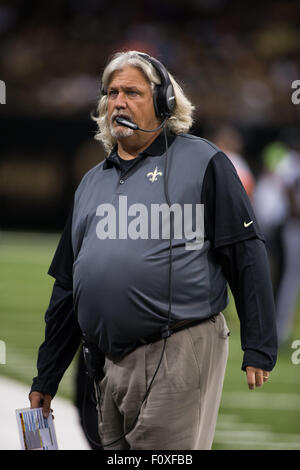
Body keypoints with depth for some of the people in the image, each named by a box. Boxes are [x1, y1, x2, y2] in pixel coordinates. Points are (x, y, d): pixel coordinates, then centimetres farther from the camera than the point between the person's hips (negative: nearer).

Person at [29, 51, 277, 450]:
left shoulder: (201, 162, 1)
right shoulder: (92, 183, 20)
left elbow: (247, 256, -4)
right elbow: (66, 284, 23)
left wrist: (258, 350, -11)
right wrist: (46, 378, 20)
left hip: (178, 357, -6)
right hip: (110, 368, 6)